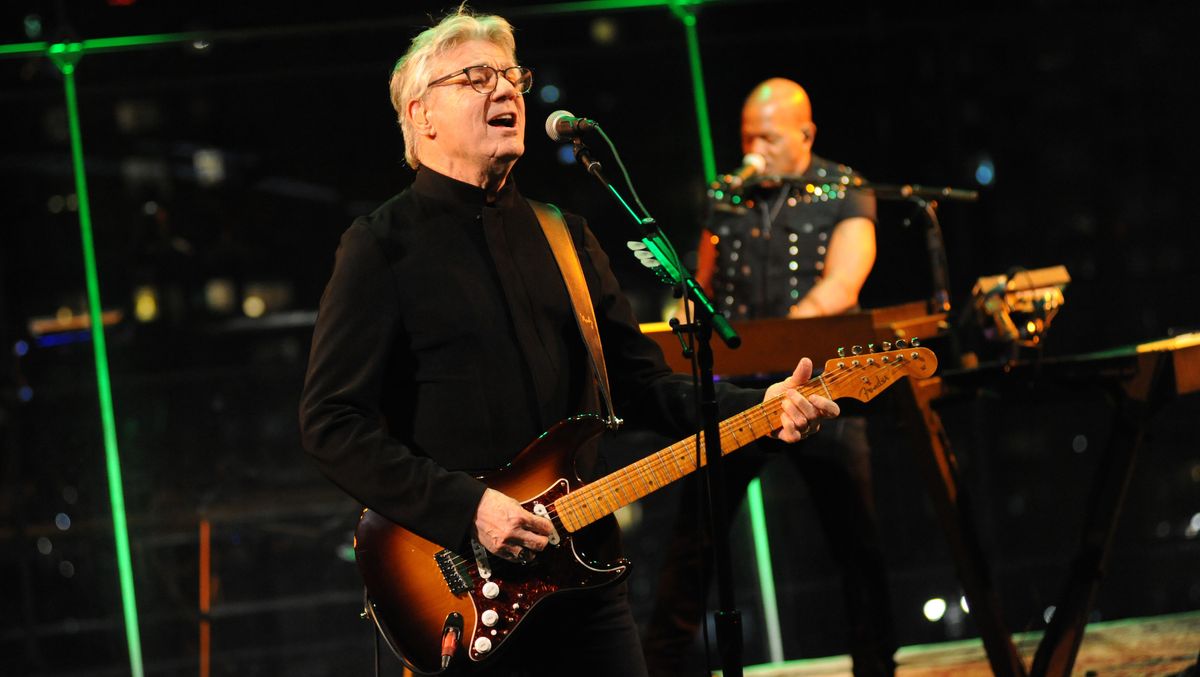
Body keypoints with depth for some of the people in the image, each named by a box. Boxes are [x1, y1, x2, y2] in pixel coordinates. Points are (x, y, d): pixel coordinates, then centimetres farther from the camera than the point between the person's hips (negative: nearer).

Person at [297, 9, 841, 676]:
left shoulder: (565, 237, 13)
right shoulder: (385, 245, -5)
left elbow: (644, 383, 13)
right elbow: (331, 422, -11)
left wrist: (759, 408, -3)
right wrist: (466, 506, -19)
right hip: (457, 589, -5)